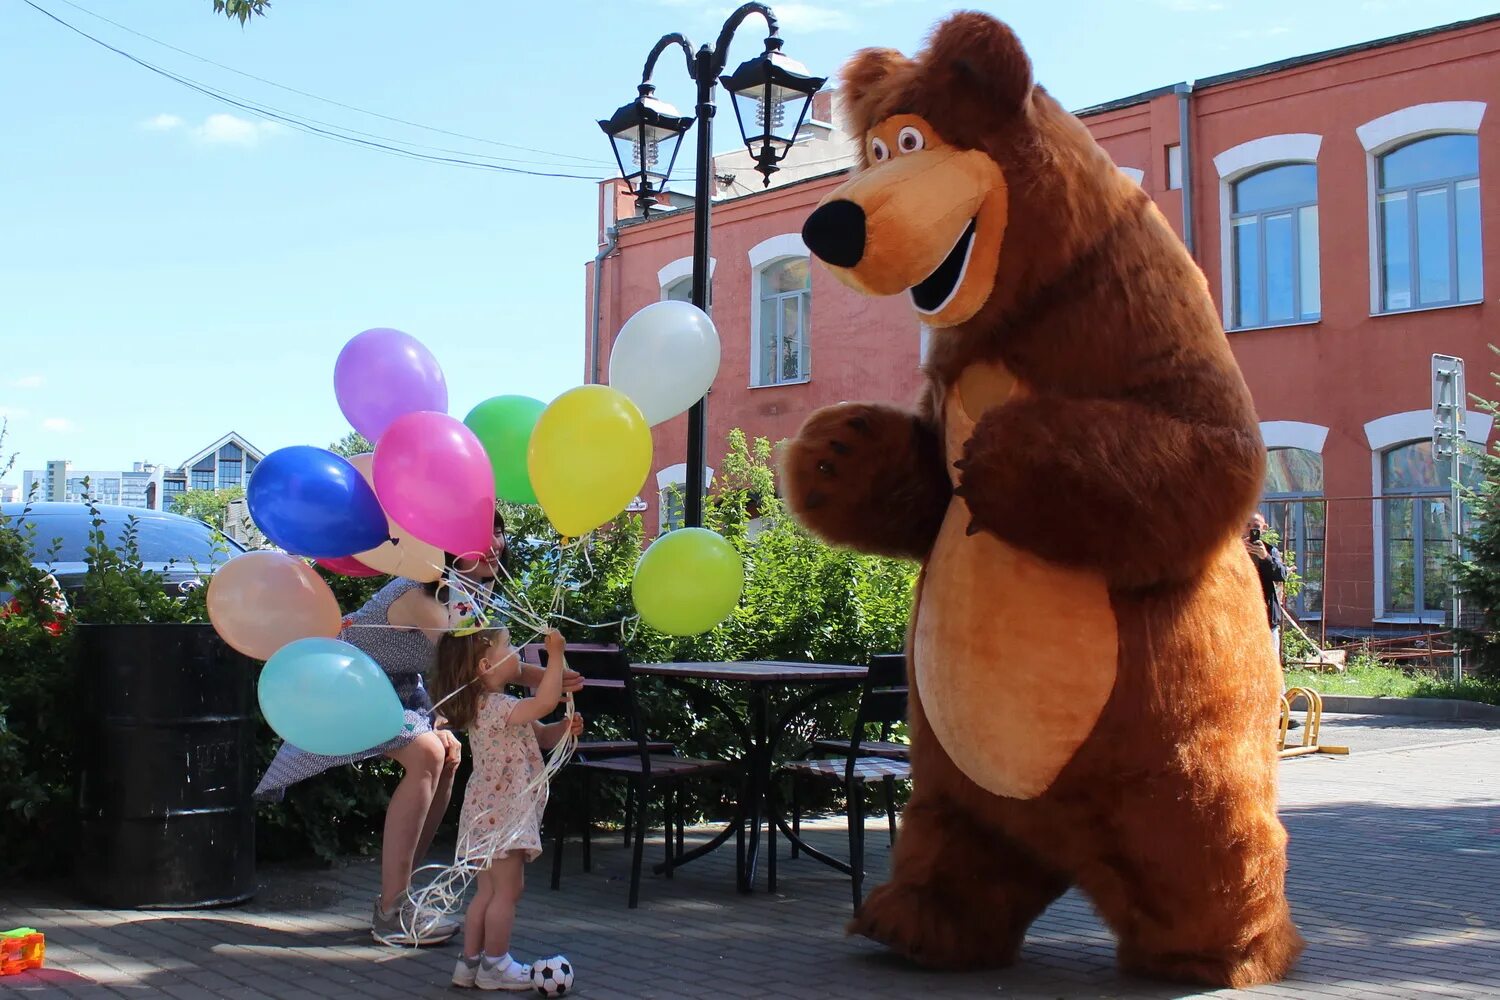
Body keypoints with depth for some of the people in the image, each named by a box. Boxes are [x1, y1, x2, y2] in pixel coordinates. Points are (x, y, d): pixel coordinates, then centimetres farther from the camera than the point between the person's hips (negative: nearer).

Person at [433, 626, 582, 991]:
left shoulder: (496, 707, 14)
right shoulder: (492, 707, -20)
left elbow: (541, 735, 19)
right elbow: (545, 701, -32)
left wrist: (564, 727, -2)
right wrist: (555, 655, -23)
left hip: (493, 813, 11)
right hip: (501, 814, -11)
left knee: (489, 890, 15)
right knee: (507, 889, -2)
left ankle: (470, 961, 20)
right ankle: (494, 965, 7)